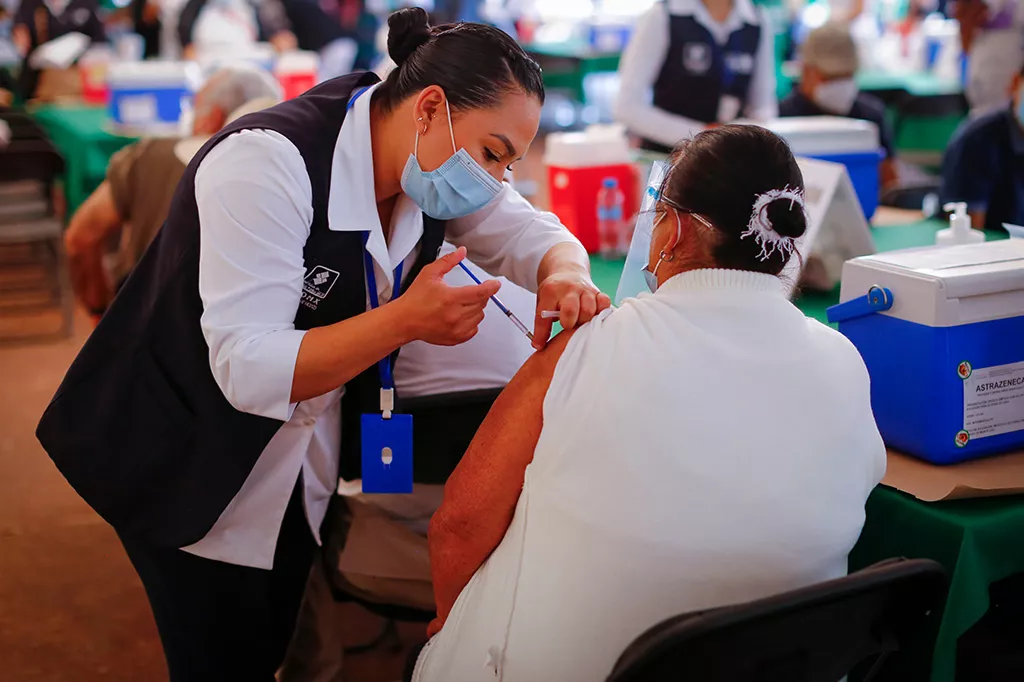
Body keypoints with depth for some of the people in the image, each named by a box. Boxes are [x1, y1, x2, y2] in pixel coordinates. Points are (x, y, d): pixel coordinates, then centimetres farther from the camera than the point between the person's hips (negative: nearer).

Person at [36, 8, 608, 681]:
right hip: (188, 465, -6)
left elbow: (534, 233, -3)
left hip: (306, 470, 7)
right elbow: (248, 370, -34)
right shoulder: (269, 163, -30)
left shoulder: (429, 167, -8)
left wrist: (565, 275, -27)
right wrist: (407, 319, -42)